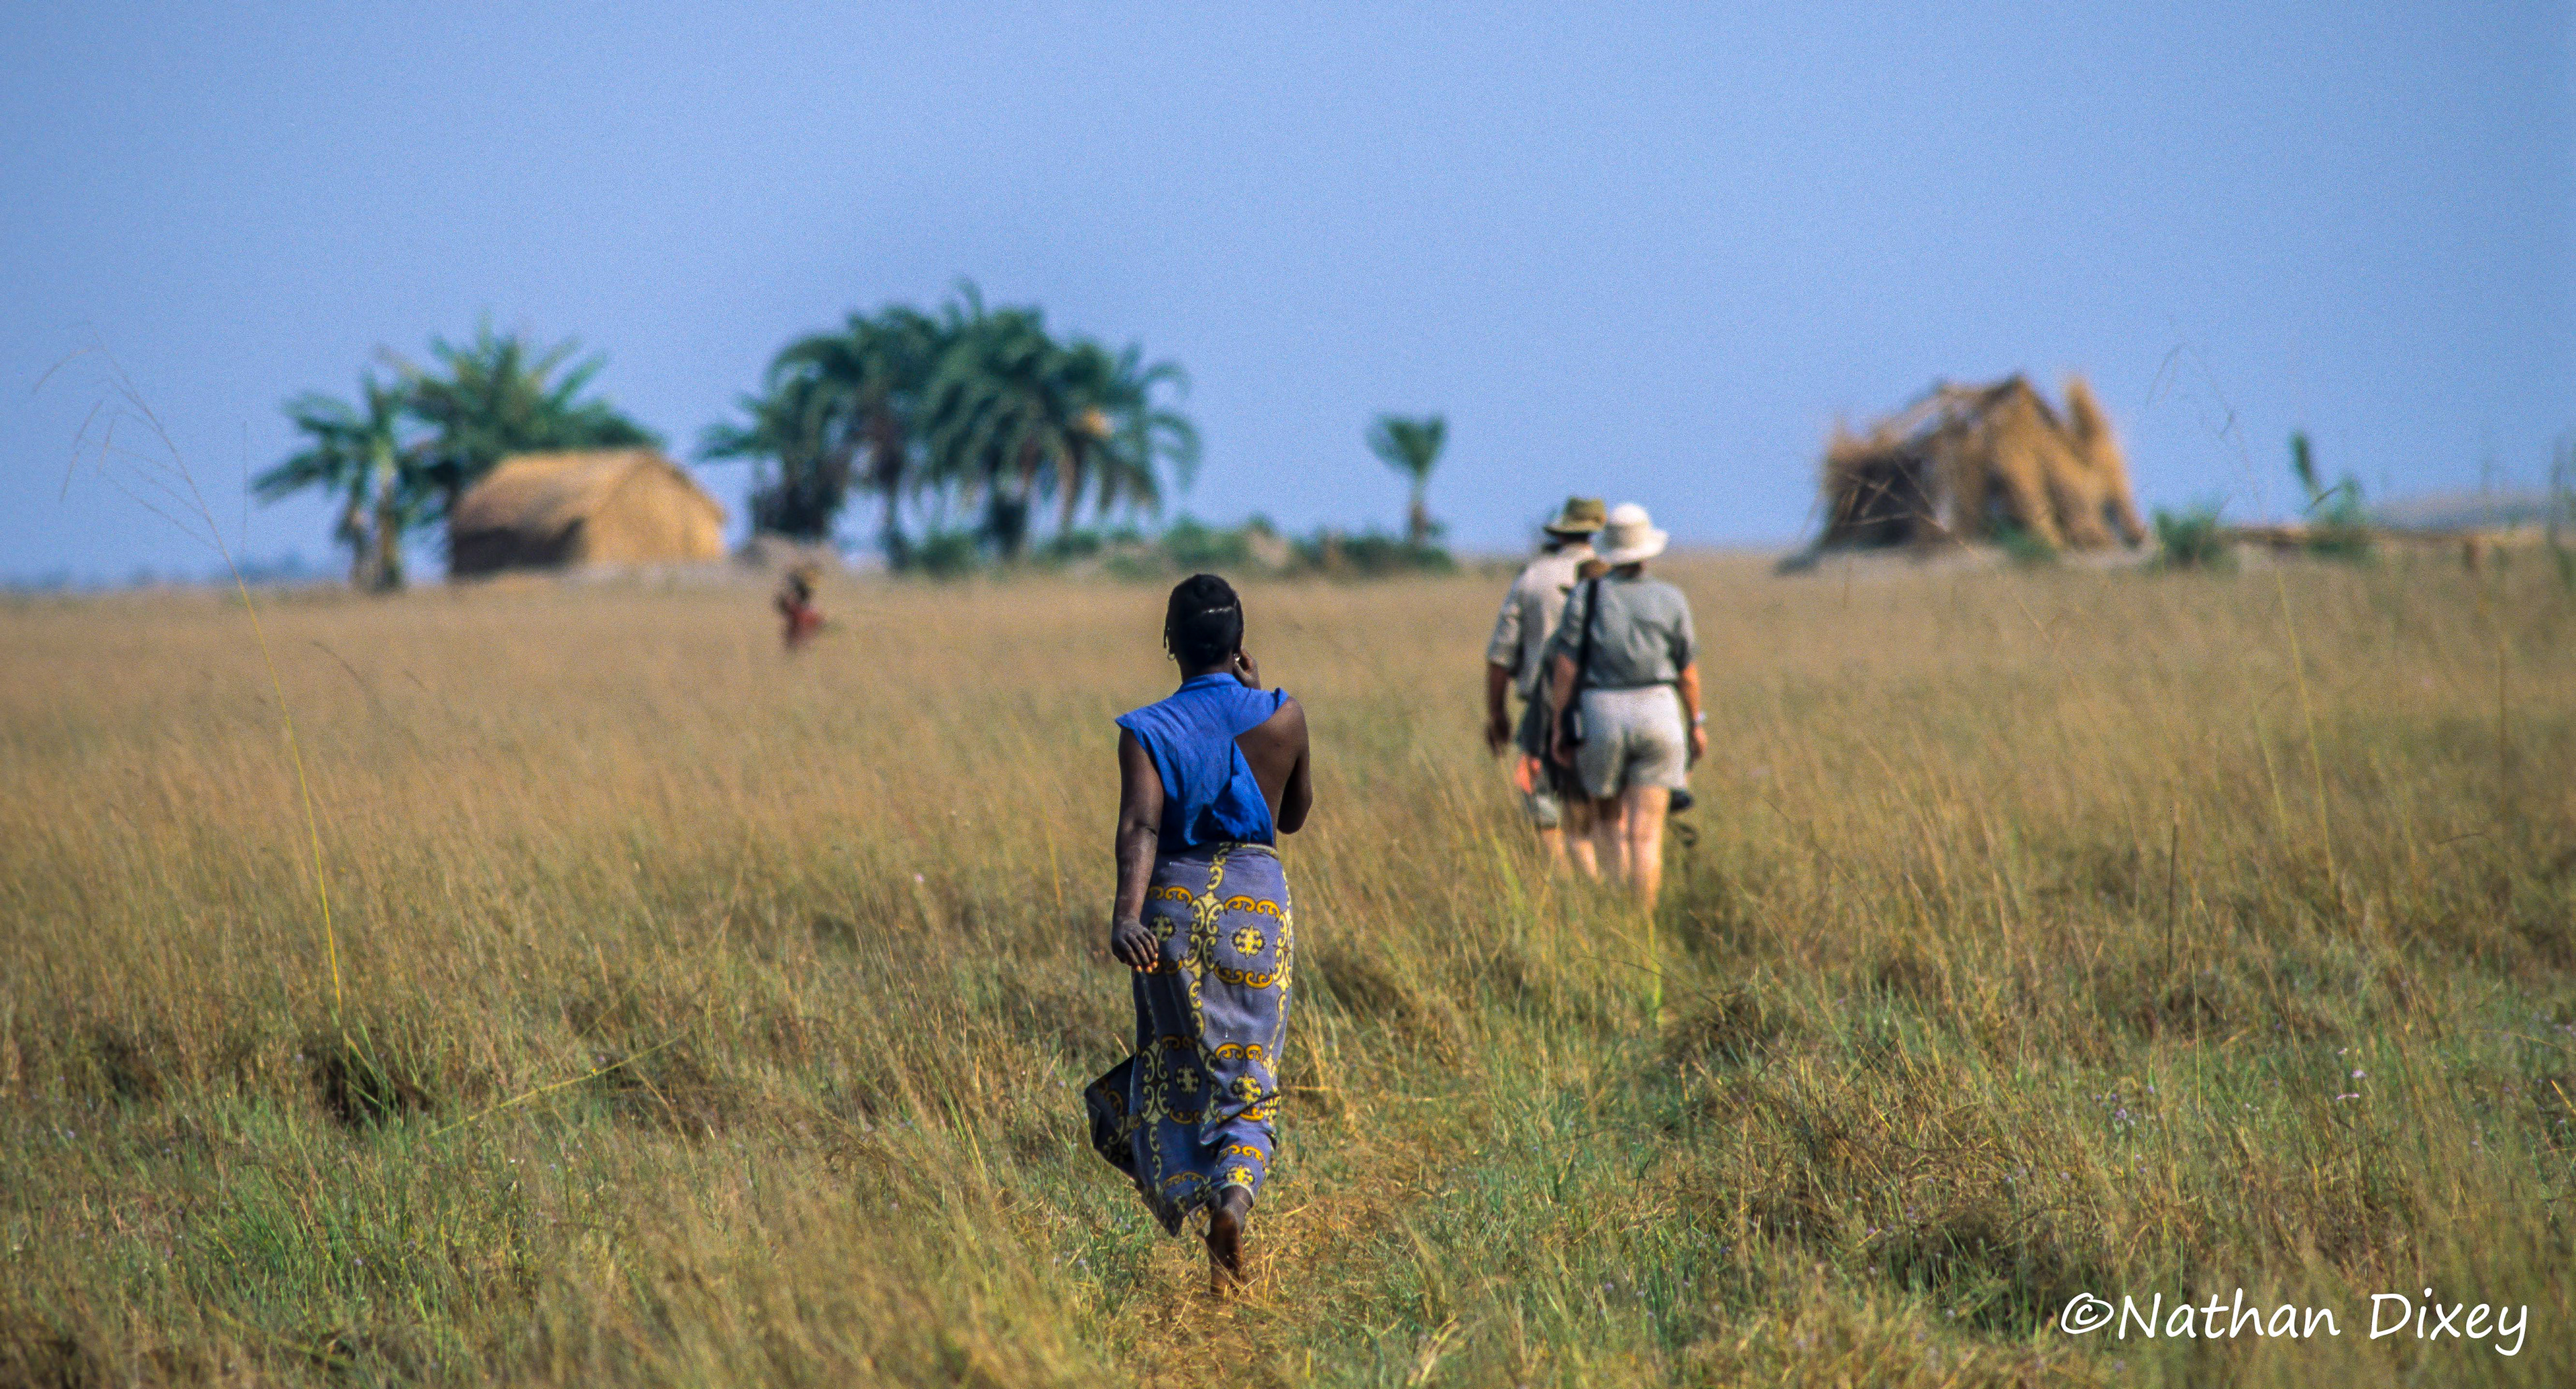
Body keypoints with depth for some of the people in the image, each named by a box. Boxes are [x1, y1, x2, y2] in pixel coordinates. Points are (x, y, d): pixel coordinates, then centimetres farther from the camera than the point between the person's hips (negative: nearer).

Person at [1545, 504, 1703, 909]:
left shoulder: (1585, 596, -1)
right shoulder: (1671, 600, 1)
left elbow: (1566, 666, -5)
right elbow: (1688, 670, 5)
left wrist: (1560, 725, 1)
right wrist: (1696, 723, 17)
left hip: (1601, 715, 0)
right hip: (1658, 715, 0)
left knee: (1608, 817, 19)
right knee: (1646, 832, -1)